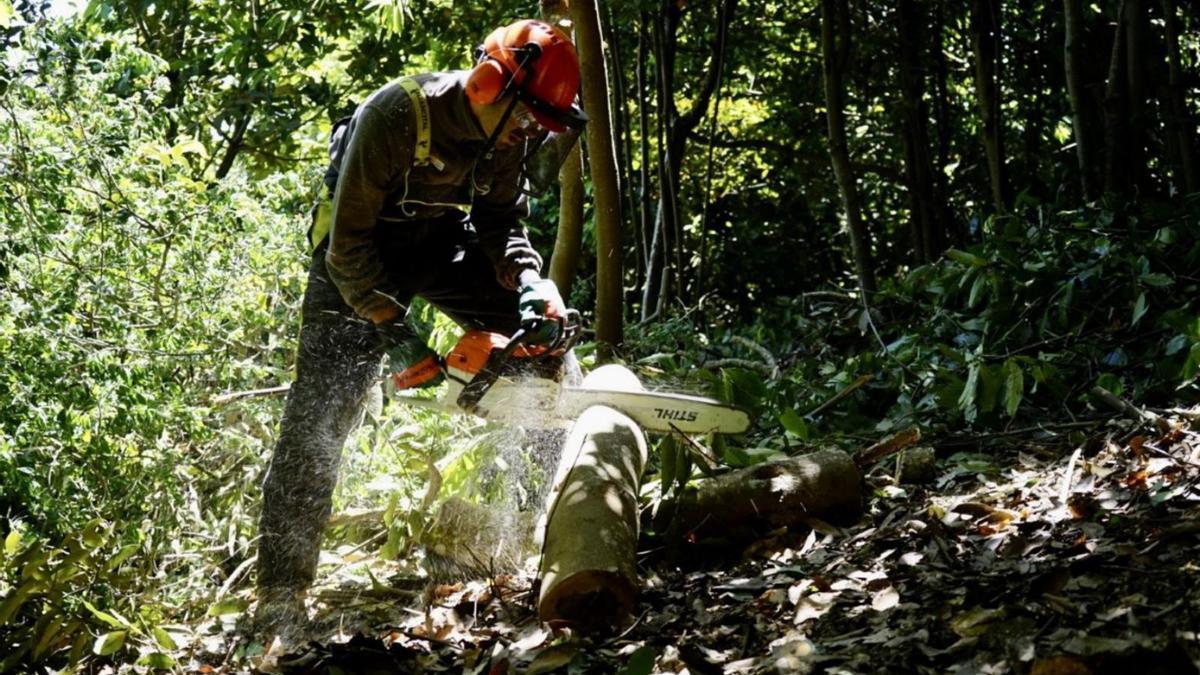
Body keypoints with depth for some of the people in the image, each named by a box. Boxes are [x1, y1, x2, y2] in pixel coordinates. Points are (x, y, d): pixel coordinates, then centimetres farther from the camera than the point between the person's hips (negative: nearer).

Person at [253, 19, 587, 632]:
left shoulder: (510, 136, -15)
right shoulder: (396, 115, -34)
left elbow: (502, 222, -2)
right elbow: (349, 240, -29)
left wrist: (528, 278, -23)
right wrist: (394, 334, -29)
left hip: (443, 236, 6)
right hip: (359, 249, -6)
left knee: (539, 323, -10)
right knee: (323, 406, -13)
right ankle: (281, 588, -9)